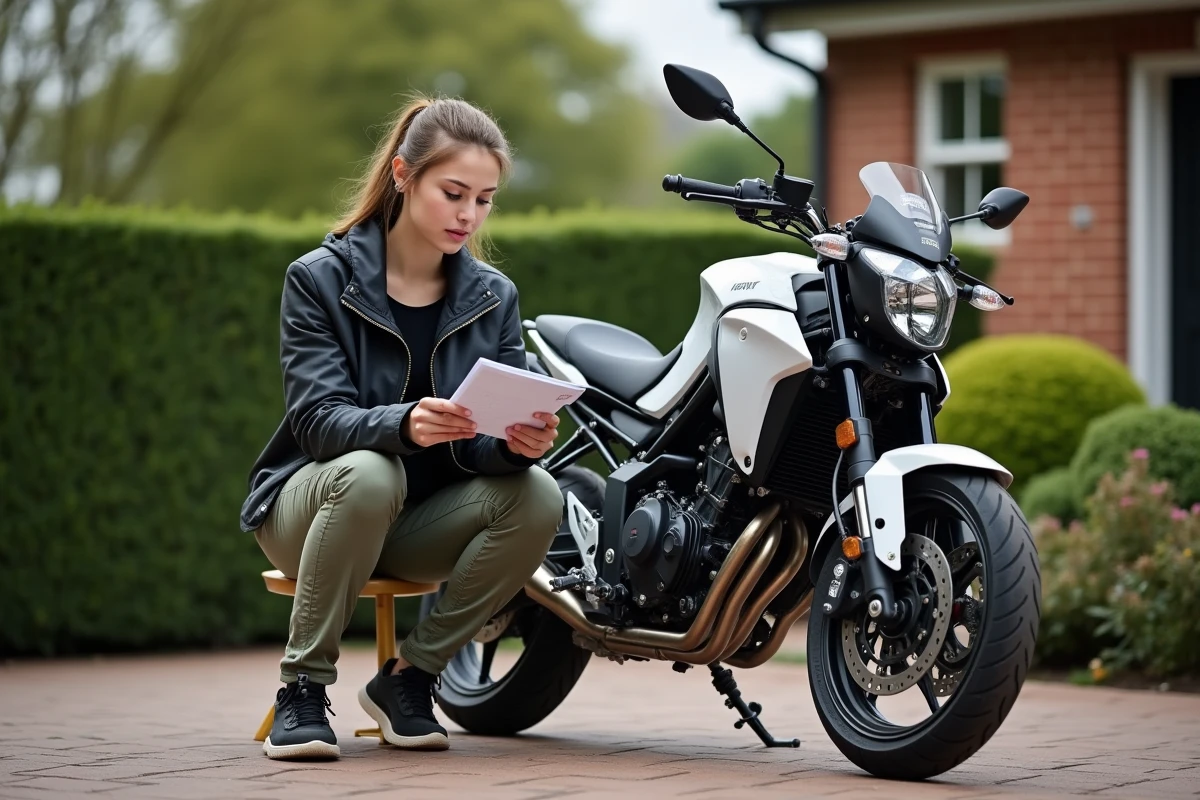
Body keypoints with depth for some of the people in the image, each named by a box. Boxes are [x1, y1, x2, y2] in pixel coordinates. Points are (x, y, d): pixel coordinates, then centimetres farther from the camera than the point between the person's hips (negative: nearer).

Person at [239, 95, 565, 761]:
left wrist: (518, 442, -31)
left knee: (537, 497, -25)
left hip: (423, 521, 4)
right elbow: (318, 420, -21)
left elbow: (486, 442, -5)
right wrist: (404, 425, -42)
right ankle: (302, 687, -21)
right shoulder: (320, 279, -9)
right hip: (313, 499, -4)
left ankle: (408, 675, -9)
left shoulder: (493, 297, 2)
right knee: (366, 474, -38)